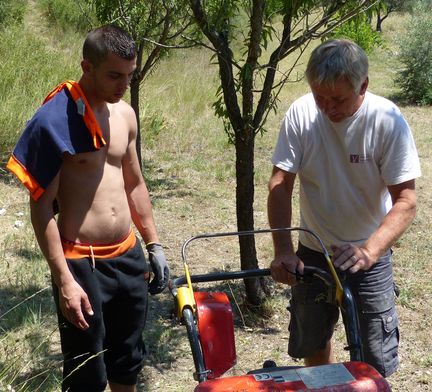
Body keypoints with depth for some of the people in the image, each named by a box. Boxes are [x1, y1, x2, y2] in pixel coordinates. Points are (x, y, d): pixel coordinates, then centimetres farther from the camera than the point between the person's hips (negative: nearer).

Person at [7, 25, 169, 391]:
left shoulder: (125, 113, 6)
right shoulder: (55, 119, -15)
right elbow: (41, 206, -15)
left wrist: (154, 245, 15)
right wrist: (64, 280, -19)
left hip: (128, 257, 6)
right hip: (82, 264, -6)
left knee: (128, 360, 19)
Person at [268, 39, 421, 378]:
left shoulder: (388, 121, -21)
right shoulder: (301, 113, -16)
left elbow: (405, 201, -21)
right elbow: (280, 184, -13)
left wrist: (369, 251, -36)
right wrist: (283, 250, -24)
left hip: (367, 255, -2)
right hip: (312, 251, 3)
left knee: (374, 362, 1)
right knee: (311, 343, 19)